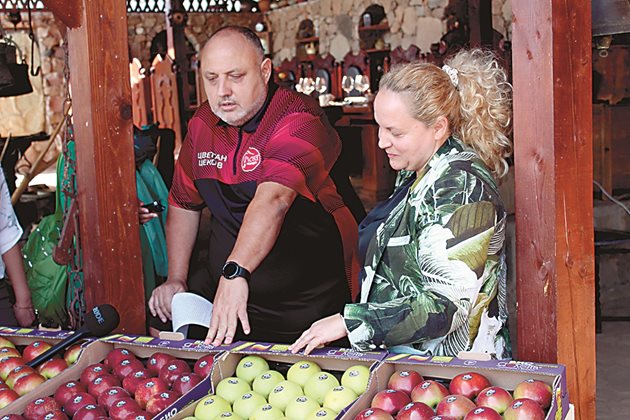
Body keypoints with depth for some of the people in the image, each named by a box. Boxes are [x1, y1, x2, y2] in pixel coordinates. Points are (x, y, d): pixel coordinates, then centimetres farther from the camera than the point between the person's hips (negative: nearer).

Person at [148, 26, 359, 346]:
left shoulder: (298, 120, -18)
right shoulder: (202, 124, 5)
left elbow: (272, 201, -34)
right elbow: (184, 203, 16)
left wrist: (235, 272, -47)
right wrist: (176, 279, 8)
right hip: (224, 293, 6)